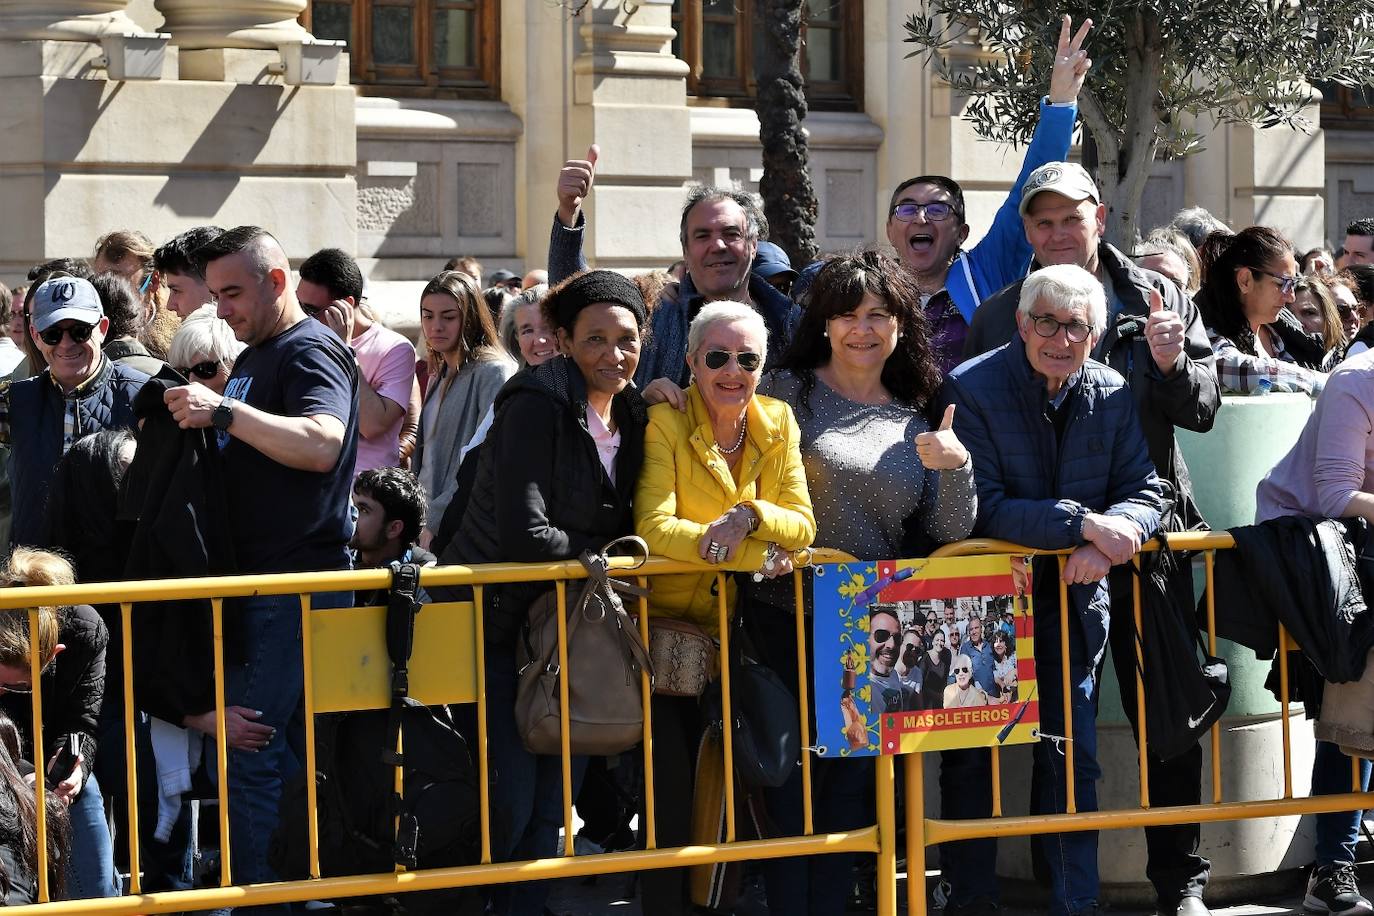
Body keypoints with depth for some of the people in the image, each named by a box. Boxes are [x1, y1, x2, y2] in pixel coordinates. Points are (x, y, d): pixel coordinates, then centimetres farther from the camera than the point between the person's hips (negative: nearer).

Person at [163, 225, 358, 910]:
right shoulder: (254, 357, 19)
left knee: (248, 752, -12)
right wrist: (189, 418, 12)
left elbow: (321, 444, -28)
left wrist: (223, 412, -28)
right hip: (251, 580, 10)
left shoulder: (311, 351, -10)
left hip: (297, 581, -10)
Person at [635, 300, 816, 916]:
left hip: (743, 629, 4)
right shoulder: (665, 423, -10)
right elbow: (654, 528, -22)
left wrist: (751, 515, -24)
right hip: (668, 624, -4)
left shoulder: (778, 422, 4)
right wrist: (756, 555, -28)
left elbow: (802, 526, -2)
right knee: (671, 768, -14)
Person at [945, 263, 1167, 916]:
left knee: (1073, 757, 4)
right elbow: (980, 507, -21)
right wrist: (1082, 524, -29)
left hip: (1073, 598, 3)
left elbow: (1144, 492, -1)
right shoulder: (971, 389, -13)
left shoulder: (1114, 396, -1)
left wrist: (1108, 542, -24)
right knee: (973, 759, 4)